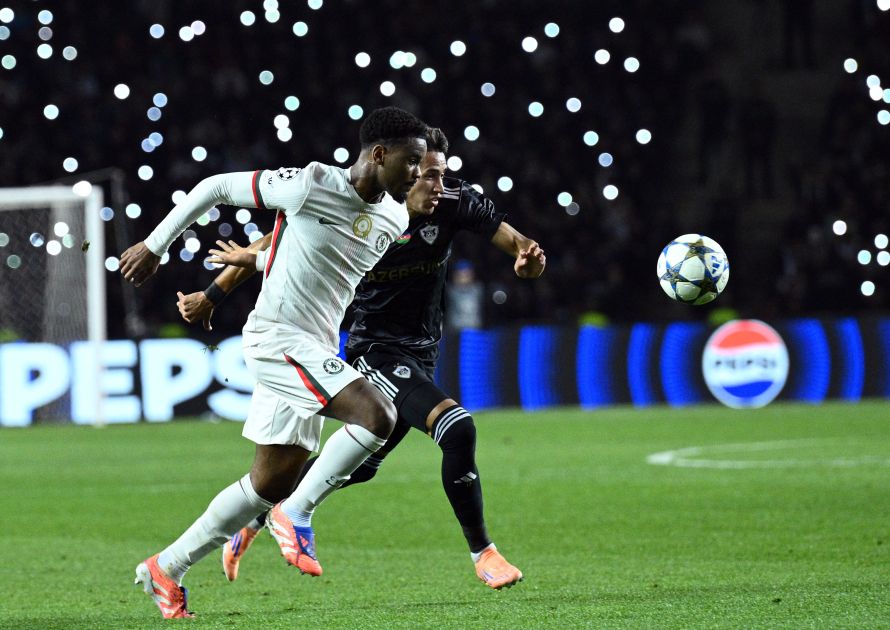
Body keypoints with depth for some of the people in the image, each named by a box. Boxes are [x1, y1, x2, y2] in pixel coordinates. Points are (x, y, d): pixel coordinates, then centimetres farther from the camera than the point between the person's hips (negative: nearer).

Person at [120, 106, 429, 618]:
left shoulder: (394, 220, 8)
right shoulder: (312, 186, -15)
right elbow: (216, 187, -5)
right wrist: (155, 245, 0)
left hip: (314, 352, 8)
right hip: (279, 337, -8)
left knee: (273, 482, 9)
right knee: (378, 416, -24)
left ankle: (165, 569, 20)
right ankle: (297, 516, -12)